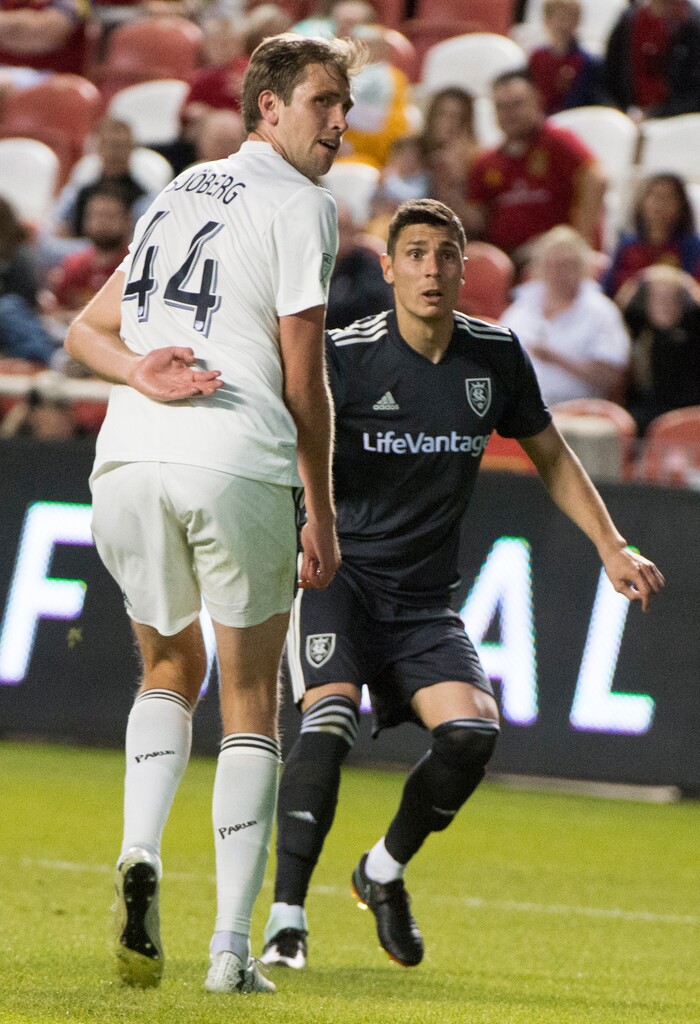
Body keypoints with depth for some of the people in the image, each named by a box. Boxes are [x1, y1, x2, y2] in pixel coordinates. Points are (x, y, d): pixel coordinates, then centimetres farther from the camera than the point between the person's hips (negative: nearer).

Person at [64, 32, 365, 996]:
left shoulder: (181, 194, 23)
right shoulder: (300, 205, 1)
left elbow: (88, 327, 18)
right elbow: (302, 378, -2)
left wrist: (140, 372, -1)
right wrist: (322, 510, 7)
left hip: (128, 460, 5)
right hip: (237, 469, -5)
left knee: (171, 668, 24)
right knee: (250, 702, 6)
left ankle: (141, 854, -2)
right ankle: (231, 947, 0)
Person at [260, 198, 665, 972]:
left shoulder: (496, 356, 2)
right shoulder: (346, 356, -12)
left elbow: (550, 456, 16)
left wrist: (612, 547, 7)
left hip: (423, 600, 4)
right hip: (339, 571, -4)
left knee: (472, 731, -16)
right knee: (331, 717, -27)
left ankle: (384, 872, 10)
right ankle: (285, 916, -27)